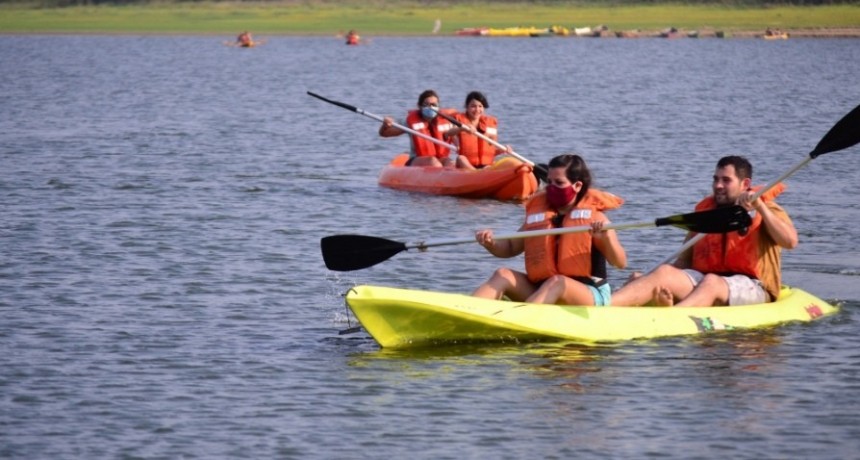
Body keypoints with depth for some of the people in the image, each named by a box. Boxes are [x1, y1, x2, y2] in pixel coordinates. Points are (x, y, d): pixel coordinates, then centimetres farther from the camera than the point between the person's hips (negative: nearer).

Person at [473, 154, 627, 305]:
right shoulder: (538, 211, 10)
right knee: (503, 275, -14)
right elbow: (510, 248, 19)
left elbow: (621, 263, -11)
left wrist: (606, 238, -31)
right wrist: (491, 243, -4)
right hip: (542, 291, 5)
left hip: (589, 295, -5)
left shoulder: (594, 218, -4)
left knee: (557, 282, -36)